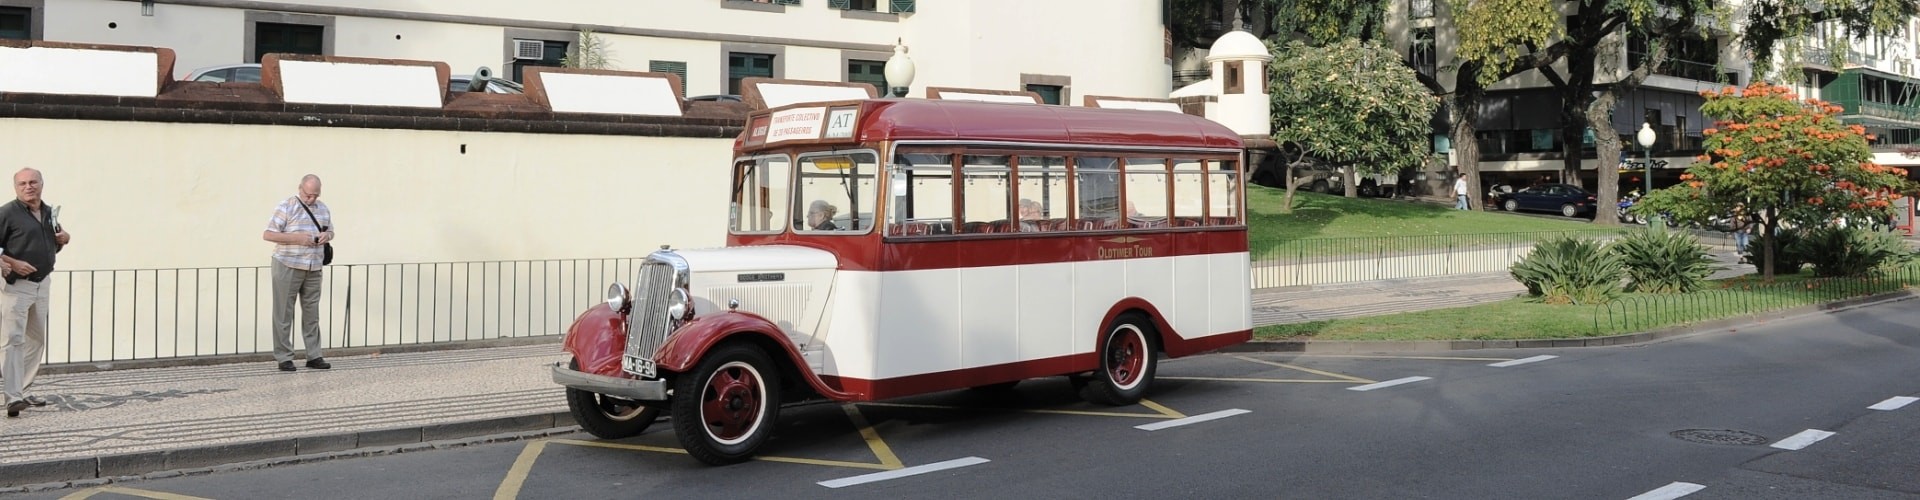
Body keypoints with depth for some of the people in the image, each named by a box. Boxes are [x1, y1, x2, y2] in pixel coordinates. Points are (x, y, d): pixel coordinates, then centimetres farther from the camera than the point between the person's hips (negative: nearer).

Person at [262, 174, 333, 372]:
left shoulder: (324, 209, 12)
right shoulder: (286, 208, -5)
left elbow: (330, 231, 25)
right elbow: (267, 234, -10)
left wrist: (327, 235, -1)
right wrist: (297, 238, -18)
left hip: (313, 269, 5)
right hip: (288, 267, -5)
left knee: (311, 313, 8)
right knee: (284, 313, -1)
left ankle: (313, 356, 13)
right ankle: (284, 358, 3)